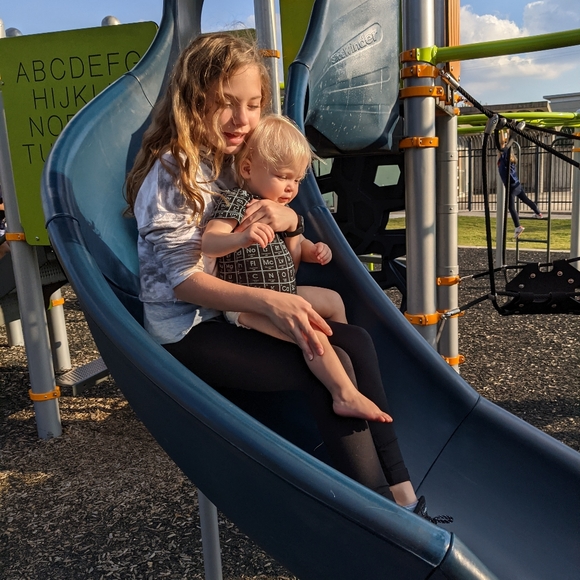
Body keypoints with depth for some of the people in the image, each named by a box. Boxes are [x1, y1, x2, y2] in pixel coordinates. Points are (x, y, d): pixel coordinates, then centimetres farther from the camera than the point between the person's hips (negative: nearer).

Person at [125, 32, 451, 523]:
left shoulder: (240, 159, 7)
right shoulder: (173, 170, -16)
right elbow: (182, 279, -21)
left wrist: (286, 216, -12)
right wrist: (270, 302, -34)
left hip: (241, 309, 7)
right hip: (187, 328, -7)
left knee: (356, 343, -9)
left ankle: (402, 496, -6)